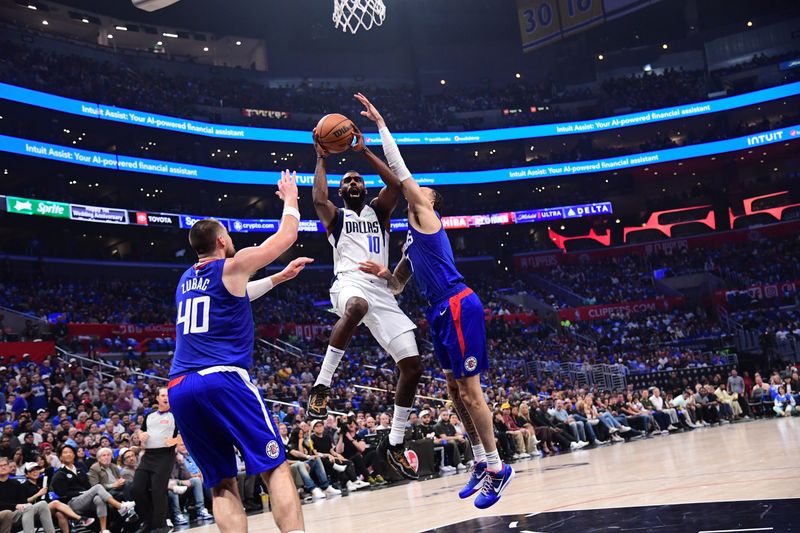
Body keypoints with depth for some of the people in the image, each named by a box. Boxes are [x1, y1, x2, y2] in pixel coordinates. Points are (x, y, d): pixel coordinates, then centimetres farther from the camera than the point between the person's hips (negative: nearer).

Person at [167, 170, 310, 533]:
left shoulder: (186, 281, 24)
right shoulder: (233, 266, 4)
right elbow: (287, 235, 13)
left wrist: (279, 277, 44)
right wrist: (290, 198, 30)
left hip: (179, 388, 7)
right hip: (222, 380, -6)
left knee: (221, 483, 9)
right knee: (275, 467, -3)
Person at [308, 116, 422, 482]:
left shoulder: (378, 211, 25)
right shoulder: (336, 216, 17)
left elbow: (395, 184, 6)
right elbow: (318, 198, -6)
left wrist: (364, 151, 8)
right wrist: (321, 159, 5)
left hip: (382, 292, 4)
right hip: (350, 283, -4)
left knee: (412, 366, -4)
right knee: (357, 306, -45)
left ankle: (395, 444, 8)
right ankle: (322, 384, -34)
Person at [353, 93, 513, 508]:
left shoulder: (427, 215, -1)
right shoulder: (412, 239, 22)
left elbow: (400, 171, -8)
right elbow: (397, 286, 25)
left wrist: (380, 124, -2)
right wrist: (383, 274, 2)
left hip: (459, 307, -10)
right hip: (442, 313, 10)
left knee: (469, 391, -6)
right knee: (455, 390, 13)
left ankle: (497, 467, 4)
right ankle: (481, 462, 23)